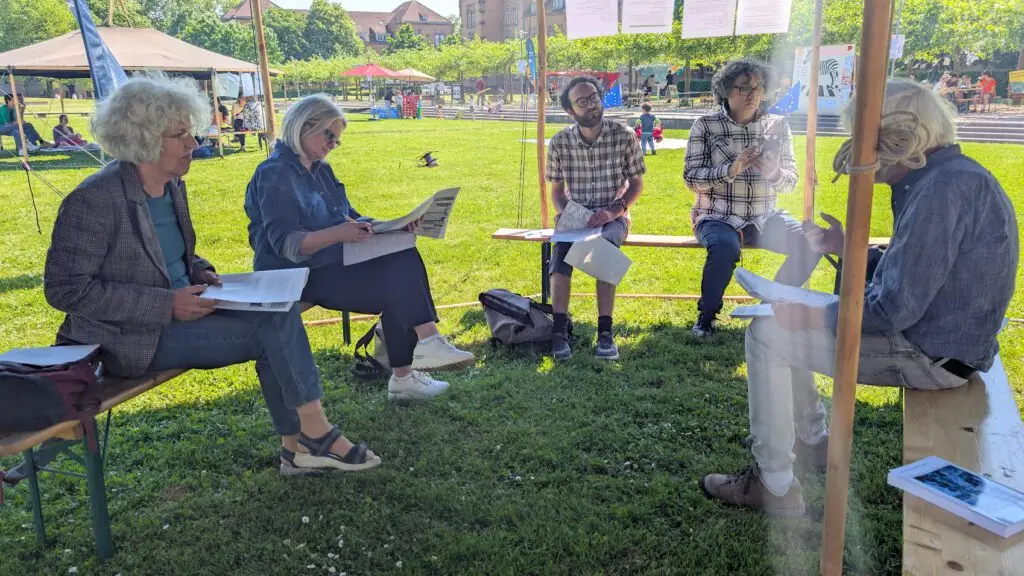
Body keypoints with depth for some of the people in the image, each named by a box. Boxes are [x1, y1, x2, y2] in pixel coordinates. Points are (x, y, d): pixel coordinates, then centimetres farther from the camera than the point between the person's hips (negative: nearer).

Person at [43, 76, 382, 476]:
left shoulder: (172, 186, 7)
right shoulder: (93, 200, -18)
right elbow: (64, 288, -19)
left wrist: (201, 273, -1)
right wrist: (168, 304, -24)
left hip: (178, 310, 8)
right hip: (134, 337, -8)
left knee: (278, 312, -12)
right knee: (273, 328, -18)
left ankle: (297, 446, -7)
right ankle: (315, 435, -3)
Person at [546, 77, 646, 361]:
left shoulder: (624, 135, -5)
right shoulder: (560, 142, -1)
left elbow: (636, 184, 1)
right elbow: (556, 188, 10)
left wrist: (614, 210, -15)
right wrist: (564, 211, -11)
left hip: (612, 216, -1)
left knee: (605, 243, -35)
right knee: (561, 246, -32)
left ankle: (605, 331, -32)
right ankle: (559, 330, -33)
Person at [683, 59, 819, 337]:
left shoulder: (778, 126, 6)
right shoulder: (705, 126, -2)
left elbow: (791, 181, 6)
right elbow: (692, 178, -8)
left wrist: (775, 173, -18)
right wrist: (731, 170, -24)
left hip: (764, 218, 4)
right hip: (718, 218, -4)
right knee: (726, 247, -36)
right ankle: (707, 313, -8)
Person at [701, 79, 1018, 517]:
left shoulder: (944, 189, -26)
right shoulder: (944, 176, 7)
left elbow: (896, 307, -29)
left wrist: (820, 317, -15)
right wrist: (848, 248, 11)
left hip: (931, 355, -10)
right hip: (936, 337, 10)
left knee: (766, 335, -11)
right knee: (786, 320, 18)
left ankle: (774, 486, -1)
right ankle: (810, 442, 31)